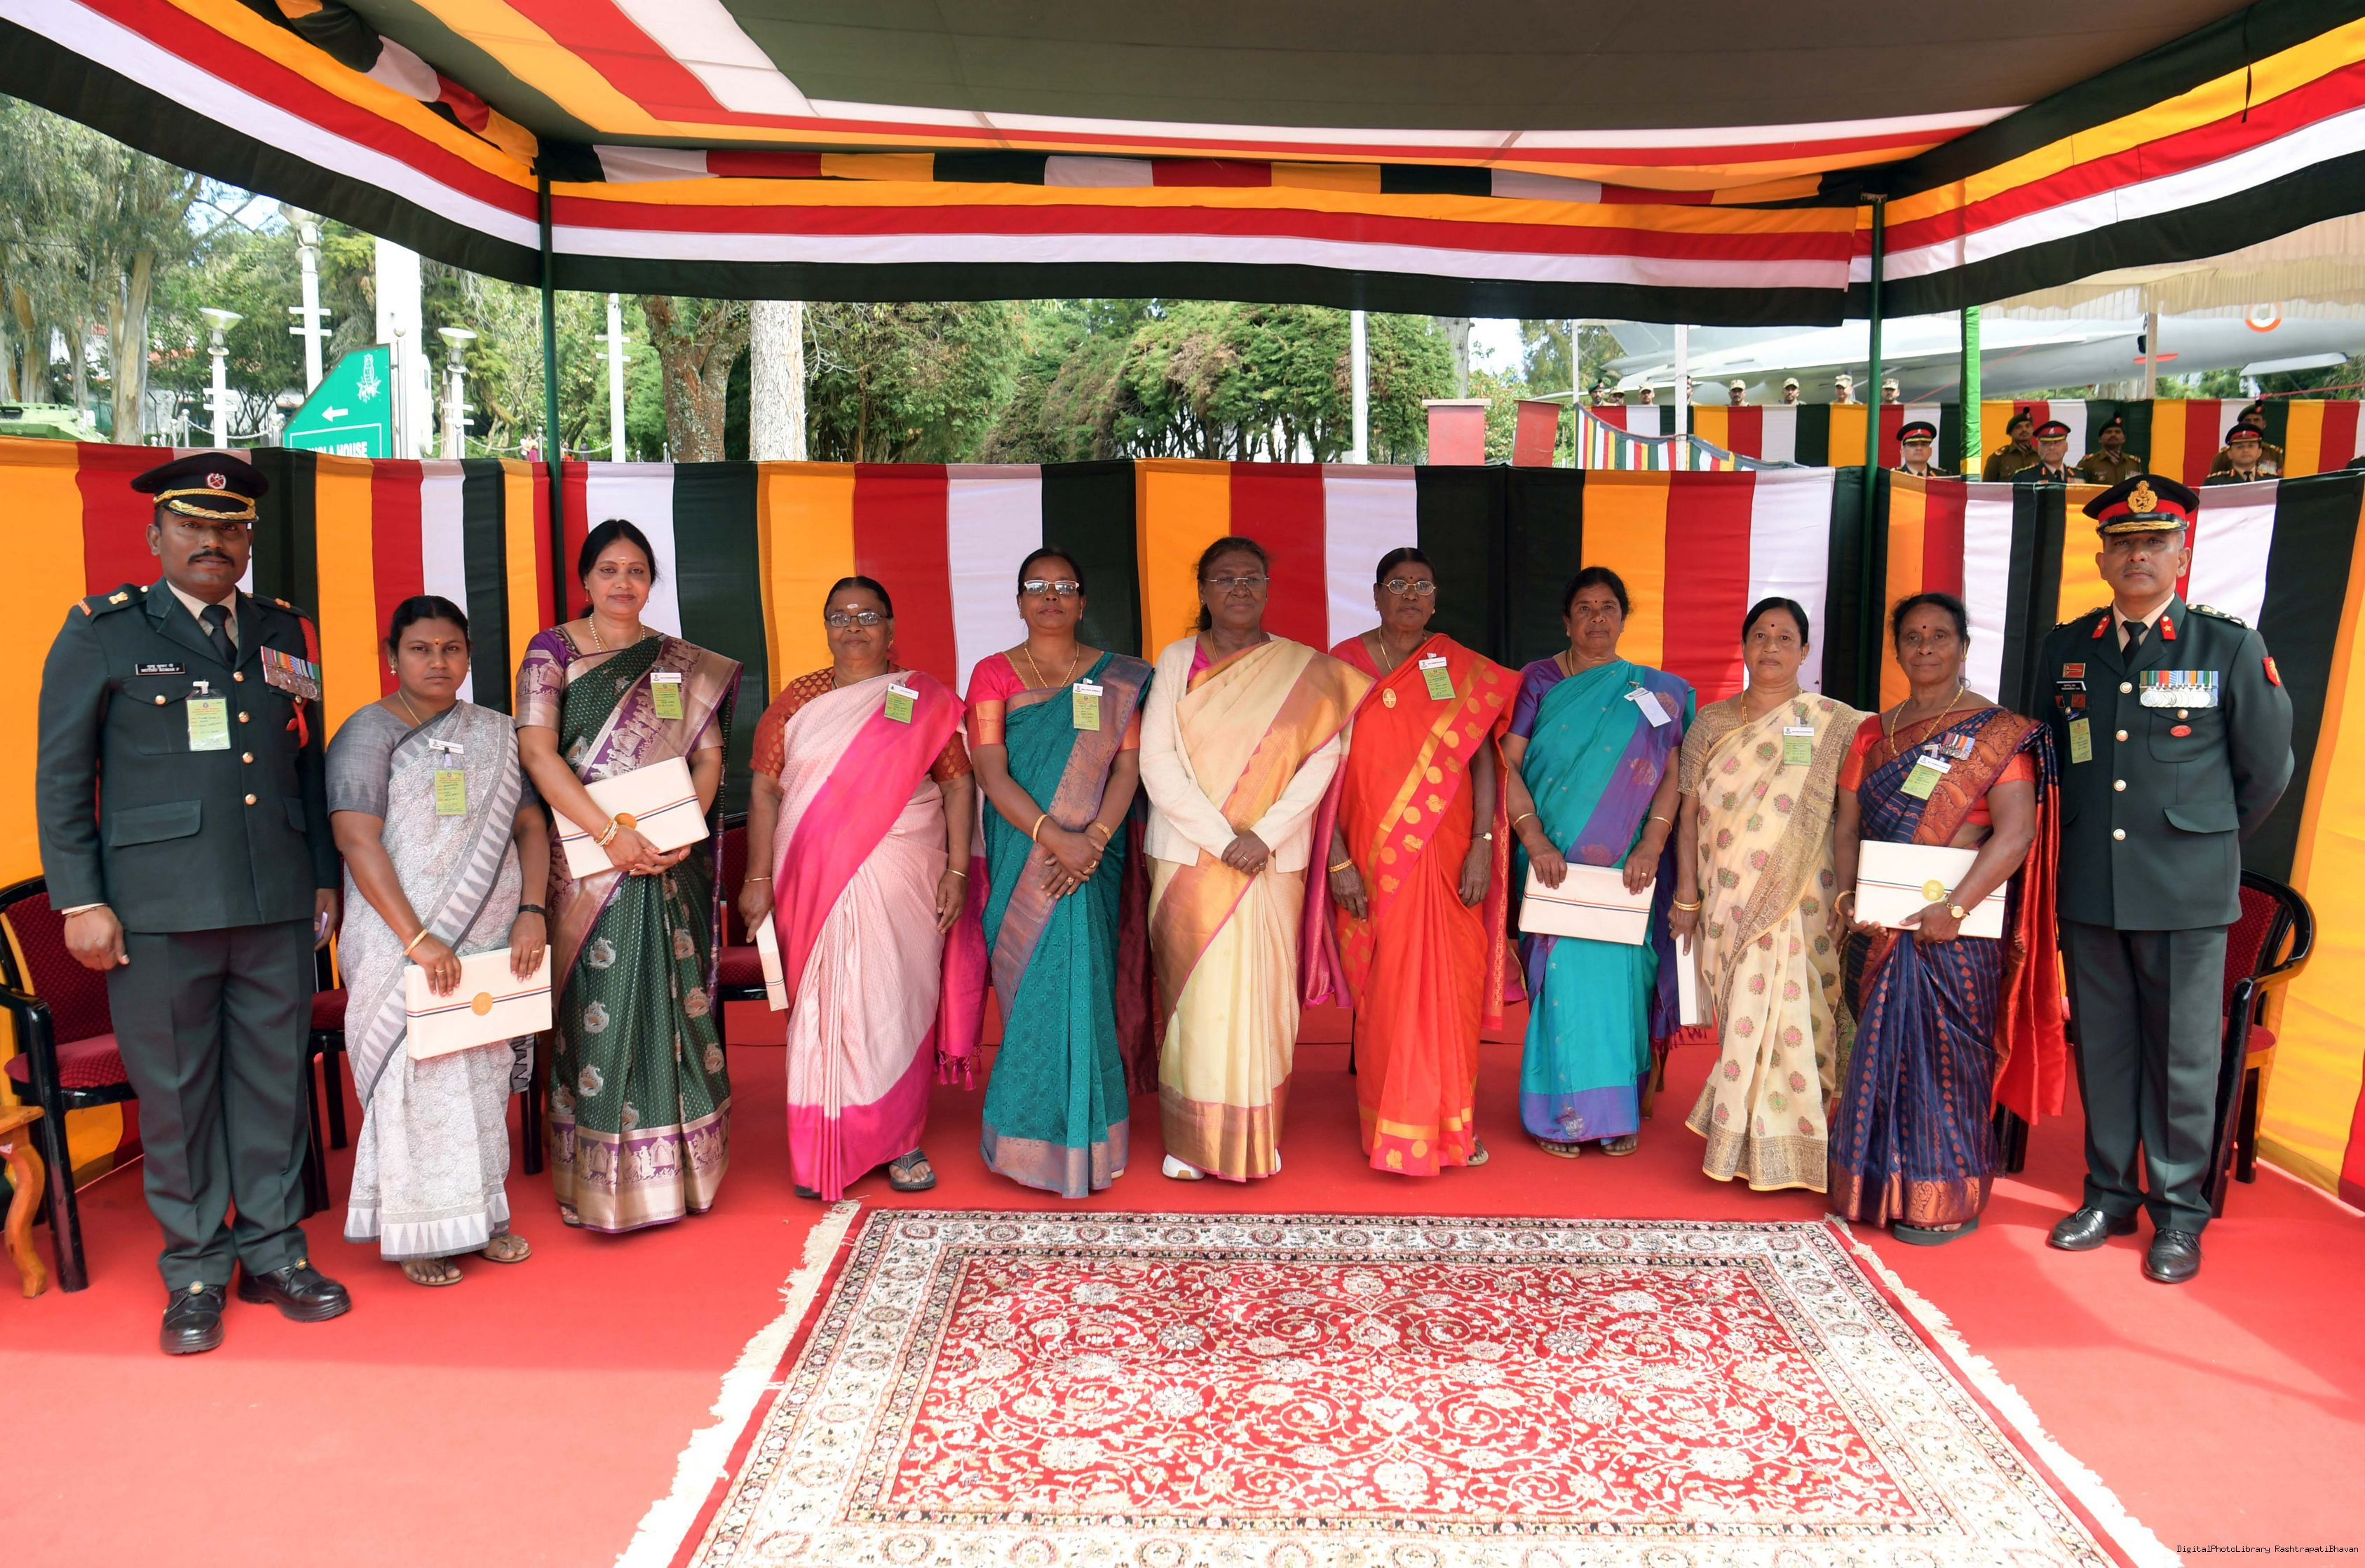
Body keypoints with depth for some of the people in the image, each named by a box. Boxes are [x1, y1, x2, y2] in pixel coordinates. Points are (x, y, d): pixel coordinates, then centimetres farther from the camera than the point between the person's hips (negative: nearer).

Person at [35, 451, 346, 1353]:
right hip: (159, 907, -3)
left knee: (276, 1081, 9)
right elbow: (61, 778, 1)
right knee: (175, 1092, 5)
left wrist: (325, 877, 13)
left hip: (278, 905, 3)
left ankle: (273, 1251, 22)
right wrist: (79, 901, -5)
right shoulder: (102, 634, 3)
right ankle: (194, 1271, 19)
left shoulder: (285, 634, 13)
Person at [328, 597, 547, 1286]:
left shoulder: (497, 735, 11)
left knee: (484, 1072, 9)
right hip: (404, 941, -4)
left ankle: (479, 1212, 22)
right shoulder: (368, 733, -4)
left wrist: (531, 911, -5)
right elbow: (358, 842, -13)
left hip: (492, 944, 4)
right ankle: (418, 1231, 10)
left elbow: (531, 826, 11)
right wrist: (417, 938, -20)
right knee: (417, 1074, -2)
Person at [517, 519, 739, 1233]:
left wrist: (684, 829, -12)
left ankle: (678, 1167, 15)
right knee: (597, 1007, -2)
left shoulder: (683, 664, 11)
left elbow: (709, 754, 6)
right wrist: (611, 834, -19)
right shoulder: (551, 651, 2)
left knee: (673, 1004, 4)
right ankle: (598, 1181, 7)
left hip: (671, 861, 3)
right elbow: (537, 751, -9)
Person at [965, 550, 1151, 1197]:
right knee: (1035, 981, 0)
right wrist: (1053, 837, -18)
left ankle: (1074, 1133, 10)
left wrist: (1092, 840, -16)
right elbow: (991, 774, -6)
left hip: (1090, 859, 0)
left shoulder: (1118, 678, 7)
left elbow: (1128, 765, -1)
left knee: (1077, 978, -4)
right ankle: (1038, 1135, 14)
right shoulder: (993, 674, 4)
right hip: (1020, 858, 0)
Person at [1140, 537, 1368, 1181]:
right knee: (1194, 989, 2)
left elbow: (1322, 759, -3)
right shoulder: (1178, 659, 5)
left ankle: (1261, 1136, 15)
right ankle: (1191, 1138, 12)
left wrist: (1265, 835, -14)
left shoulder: (1305, 669, 5)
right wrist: (1222, 838, -13)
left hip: (1272, 859, 0)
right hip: (1189, 856, 0)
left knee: (1262, 989, 2)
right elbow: (1157, 760, -4)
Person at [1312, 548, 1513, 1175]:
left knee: (1450, 987, 4)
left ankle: (1452, 1124, 20)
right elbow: (1324, 769, -2)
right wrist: (1337, 859, -8)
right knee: (1380, 991, 3)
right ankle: (1390, 1127, 17)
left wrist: (1483, 847, -8)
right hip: (1369, 860, -1)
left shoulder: (1463, 671, 5)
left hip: (1445, 858, 1)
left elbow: (1482, 760, 2)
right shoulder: (1342, 666, 1)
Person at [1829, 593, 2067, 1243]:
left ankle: (1946, 1199, 12)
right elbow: (1846, 826, 11)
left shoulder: (1998, 733, -4)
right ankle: (1874, 1187, 23)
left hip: (1958, 925, -5)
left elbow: (2017, 831, -14)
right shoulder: (1873, 733, 13)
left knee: (1944, 1050, -1)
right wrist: (1846, 894, -5)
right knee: (1878, 1050, 10)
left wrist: (1955, 906, -22)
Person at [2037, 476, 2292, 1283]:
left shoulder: (2231, 647, -4)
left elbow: (2267, 770, 5)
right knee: (2102, 1046, 11)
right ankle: (2109, 1193, 25)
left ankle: (2179, 1213, 18)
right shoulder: (2064, 649, 5)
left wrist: (2207, 839, 13)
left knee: (2183, 1055, 5)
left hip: (2187, 891, -3)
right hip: (2089, 887, 3)